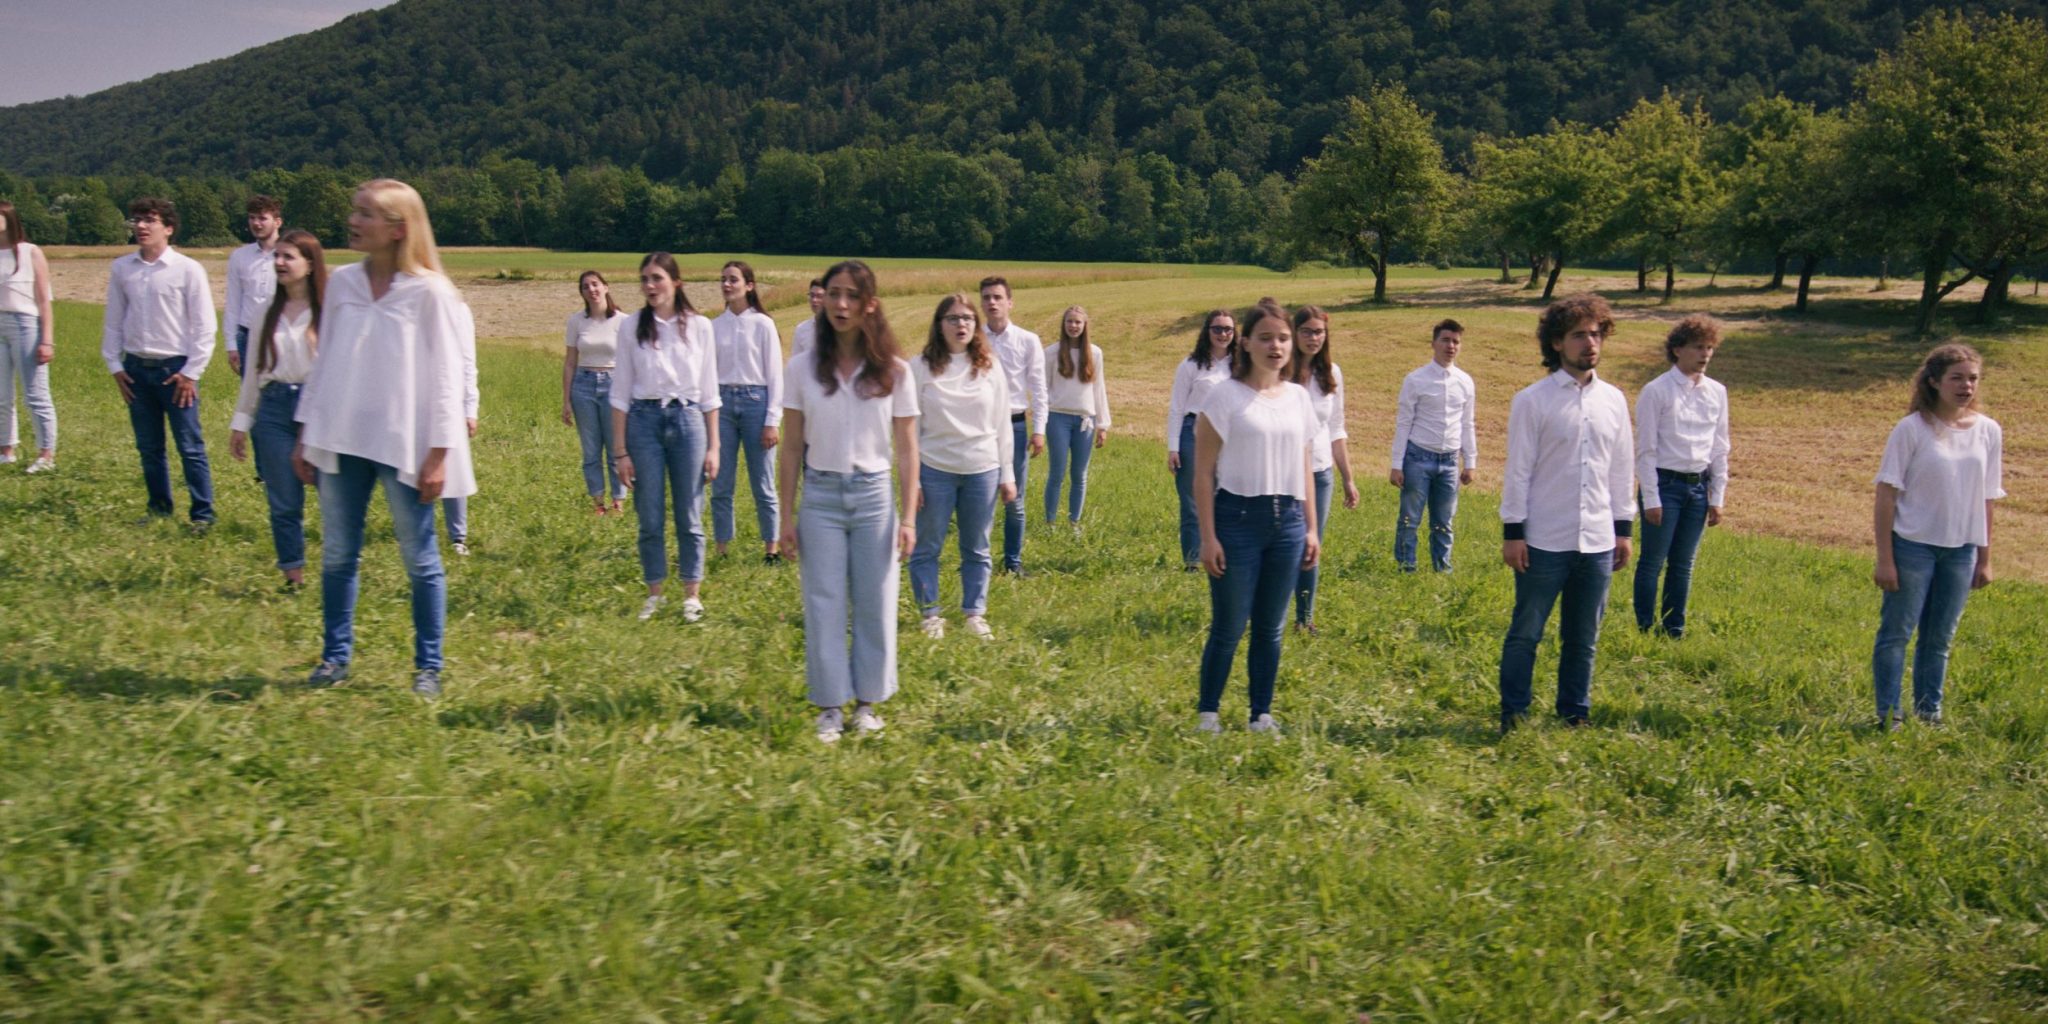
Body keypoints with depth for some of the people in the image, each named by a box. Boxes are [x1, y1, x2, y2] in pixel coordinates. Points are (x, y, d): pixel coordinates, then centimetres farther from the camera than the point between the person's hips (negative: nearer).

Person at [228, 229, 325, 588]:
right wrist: (241, 421, 17)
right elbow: (254, 370, 17)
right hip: (274, 410, 5)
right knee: (283, 501, 8)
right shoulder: (269, 312, 11)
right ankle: (293, 575, 20)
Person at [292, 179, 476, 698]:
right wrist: (306, 435, 12)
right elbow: (323, 362, 14)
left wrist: (439, 454, -10)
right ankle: (335, 657, 22)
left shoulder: (428, 291, -7)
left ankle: (428, 667, 14)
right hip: (341, 441, 5)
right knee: (337, 555, 10)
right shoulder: (341, 282, 8)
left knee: (420, 559, 4)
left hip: (403, 445, -5)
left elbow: (445, 377, -7)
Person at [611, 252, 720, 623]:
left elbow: (709, 391, 6)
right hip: (644, 420, 0)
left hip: (687, 419, 0)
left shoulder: (699, 327, 2)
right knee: (649, 517, 5)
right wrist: (621, 451, -2)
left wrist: (713, 446, 2)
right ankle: (654, 593, 19)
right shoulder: (631, 327, 1)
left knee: (689, 518, 4)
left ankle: (692, 594, 16)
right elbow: (620, 392, 2)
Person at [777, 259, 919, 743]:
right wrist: (787, 515, 1)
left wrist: (907, 517, -3)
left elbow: (907, 450, 2)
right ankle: (831, 707, 13)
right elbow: (792, 448, 3)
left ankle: (867, 702, 20)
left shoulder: (894, 372, 0)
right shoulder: (802, 369, 0)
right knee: (824, 606, 3)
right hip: (820, 495, 0)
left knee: (874, 605, 5)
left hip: (873, 495, 0)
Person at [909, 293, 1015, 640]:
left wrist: (1007, 475, 7)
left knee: (977, 550, 9)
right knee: (927, 547, 4)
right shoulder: (920, 368, -3)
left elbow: (1002, 425, 8)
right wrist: (910, 479, -4)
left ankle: (975, 614, 20)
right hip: (934, 470, -2)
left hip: (983, 471, 2)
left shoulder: (990, 367, 4)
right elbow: (910, 428, -2)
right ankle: (930, 615, 16)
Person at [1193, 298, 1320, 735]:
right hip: (1238, 518, -4)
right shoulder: (1224, 395, -5)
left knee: (1270, 628, 10)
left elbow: (1304, 470, 16)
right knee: (1229, 627, 1)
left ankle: (1262, 714, 22)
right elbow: (1203, 473, -6)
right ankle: (1207, 713, 16)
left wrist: (1311, 528, 12)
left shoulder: (1299, 397, 10)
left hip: (1287, 522, 4)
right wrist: (1208, 537, -10)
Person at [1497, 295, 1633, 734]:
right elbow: (1518, 470, -5)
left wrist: (1623, 528, 12)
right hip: (1545, 542, -4)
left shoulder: (1614, 400, 8)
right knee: (1525, 633, 4)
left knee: (1583, 637, 13)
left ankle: (1575, 715, 25)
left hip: (1598, 541, 4)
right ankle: (1513, 716, 17)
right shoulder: (1532, 400, -6)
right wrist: (1512, 532, -8)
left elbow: (1622, 468, 13)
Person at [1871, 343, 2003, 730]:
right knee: (1897, 632, 1)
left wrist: (1984, 559, 9)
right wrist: (1884, 558, -11)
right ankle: (1888, 716, 10)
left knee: (1940, 638, 12)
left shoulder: (1989, 432, 2)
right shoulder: (1913, 429, -10)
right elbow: (1887, 494, -9)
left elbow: (1986, 500, 8)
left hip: (1961, 552, 4)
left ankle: (1930, 714, 23)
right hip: (1913, 545, -4)